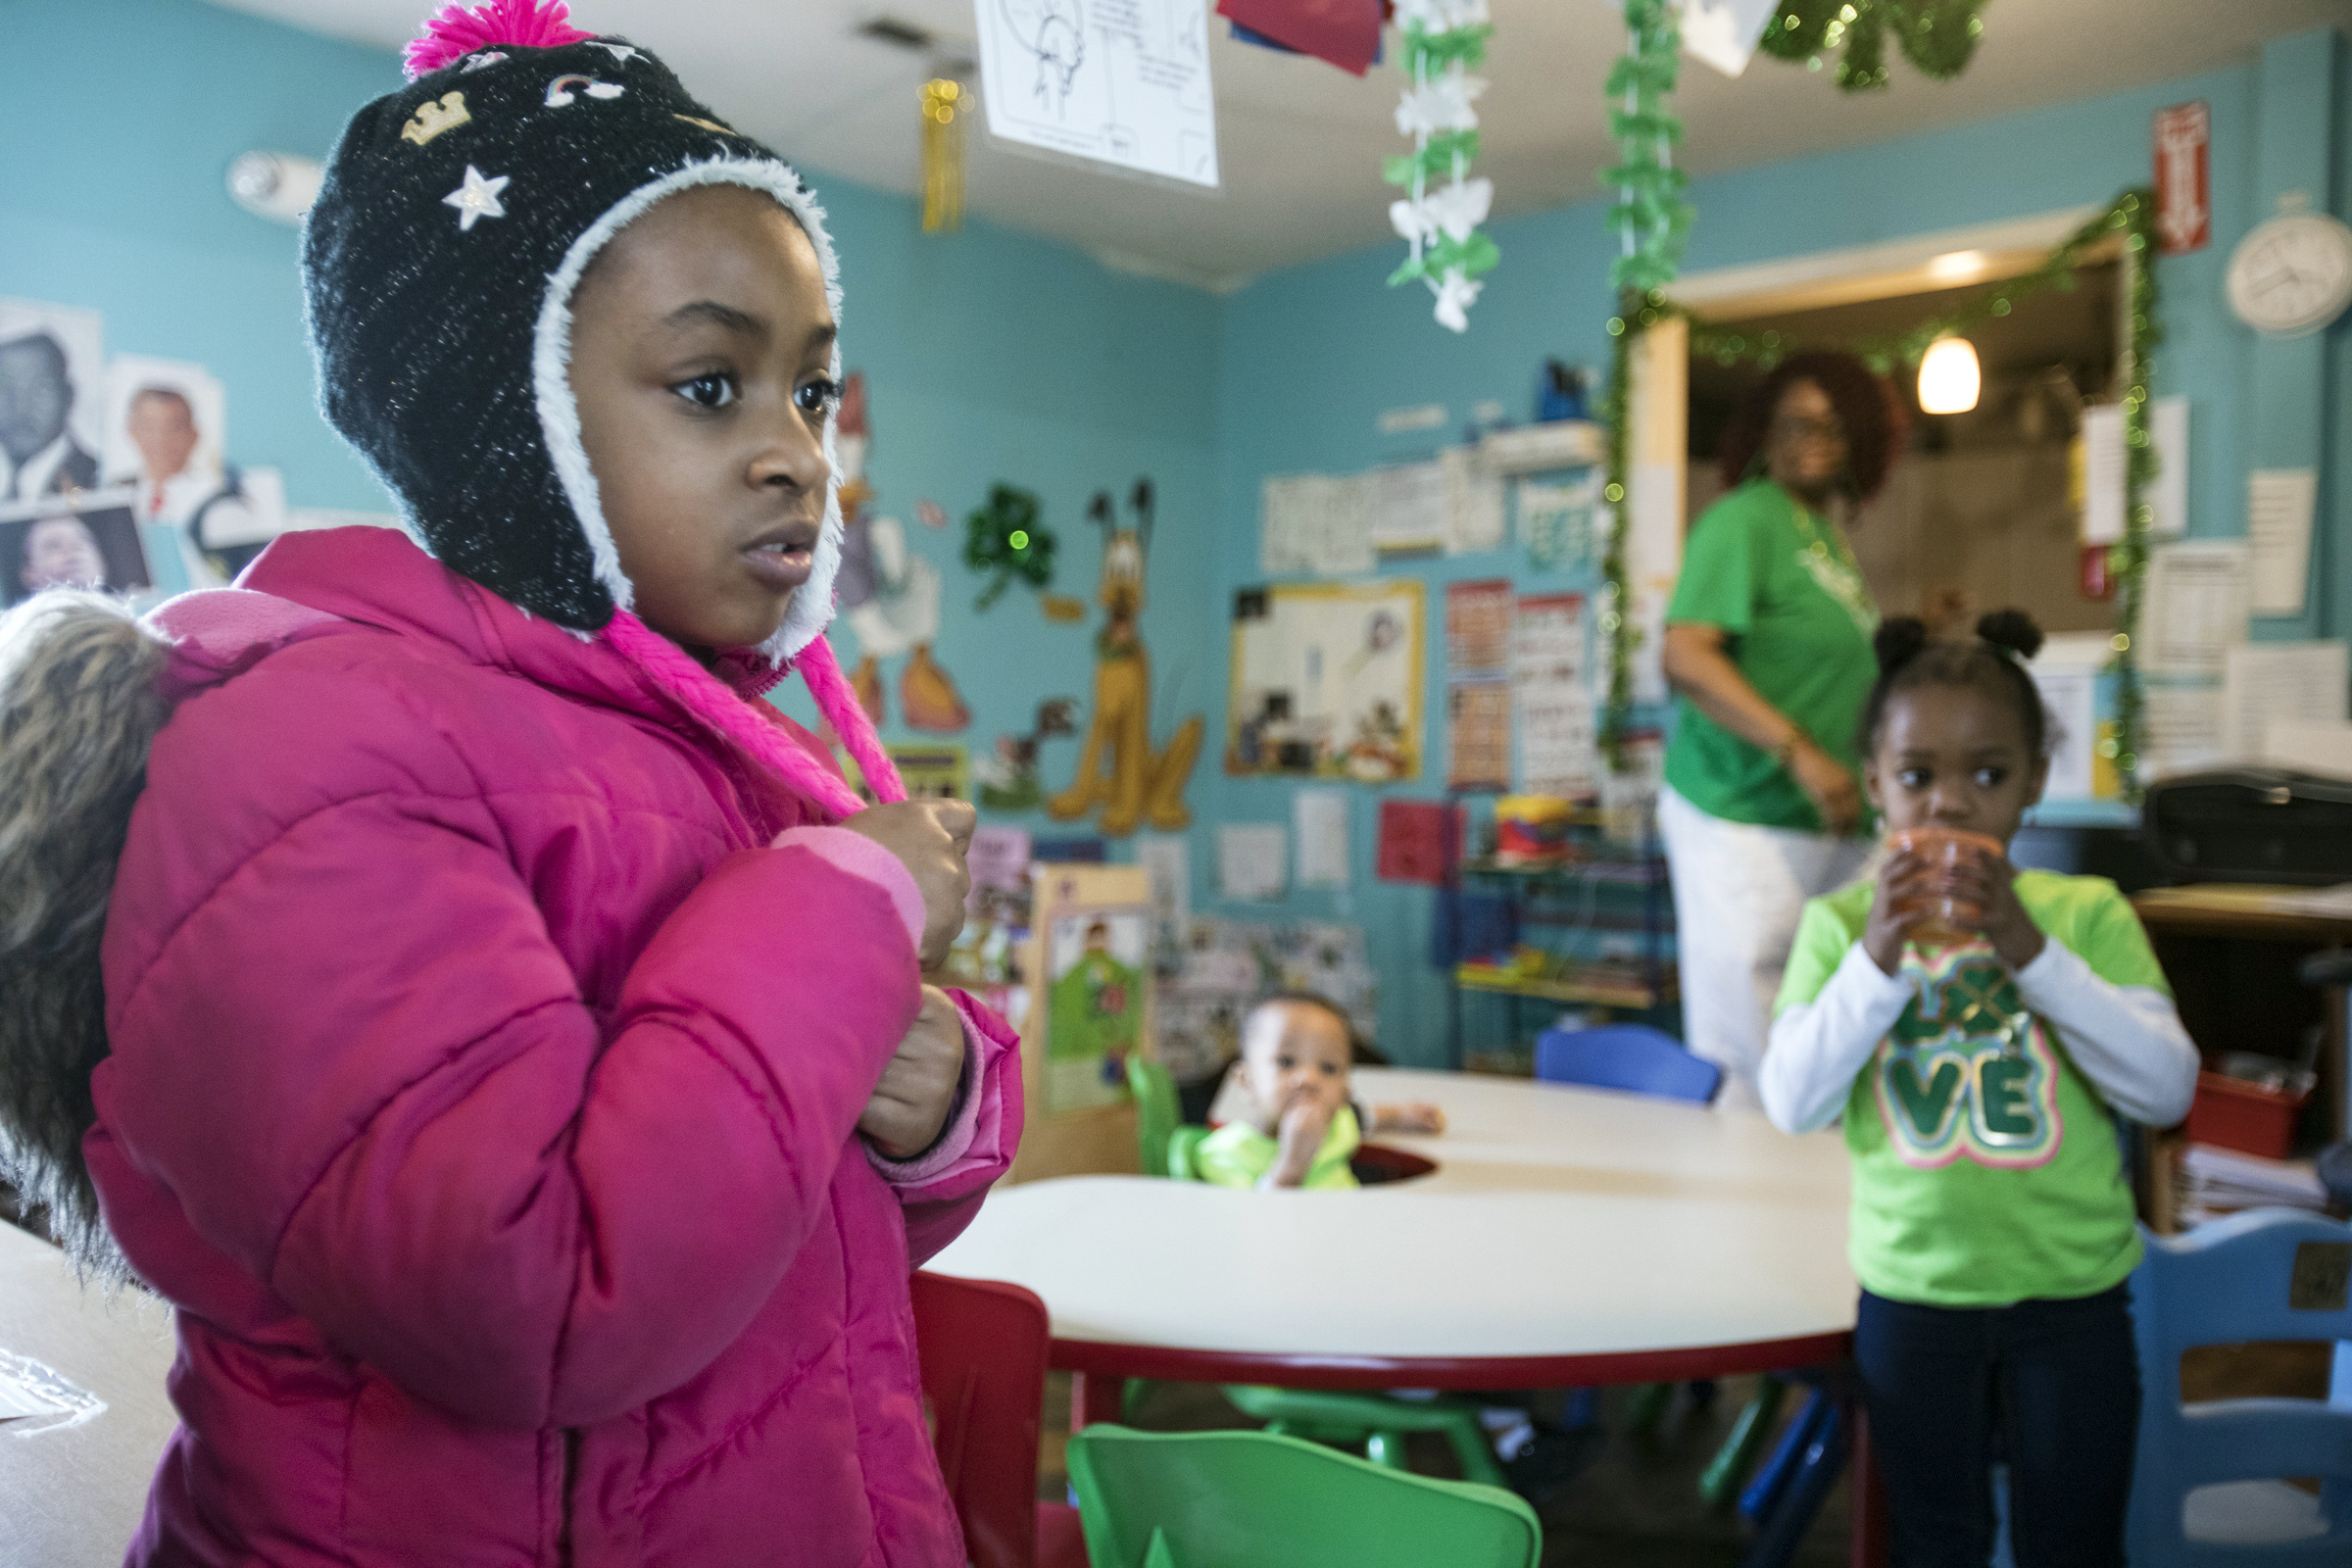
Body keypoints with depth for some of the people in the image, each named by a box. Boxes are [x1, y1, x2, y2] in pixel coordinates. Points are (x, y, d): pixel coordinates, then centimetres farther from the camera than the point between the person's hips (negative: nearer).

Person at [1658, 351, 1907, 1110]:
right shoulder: (1744, 519, -9)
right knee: (1744, 1070, -7)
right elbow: (1687, 656, -22)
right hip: (1745, 819, -9)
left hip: (1827, 825, 9)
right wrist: (1802, 753, -26)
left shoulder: (1829, 533, 18)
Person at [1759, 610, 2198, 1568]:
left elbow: (2169, 1090, -15)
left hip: (2072, 1288, 0)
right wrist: (1878, 958, -24)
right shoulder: (1840, 923, -5)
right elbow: (1792, 1104, -13)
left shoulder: (2087, 912, -5)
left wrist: (2030, 949, -24)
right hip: (1913, 1288, 0)